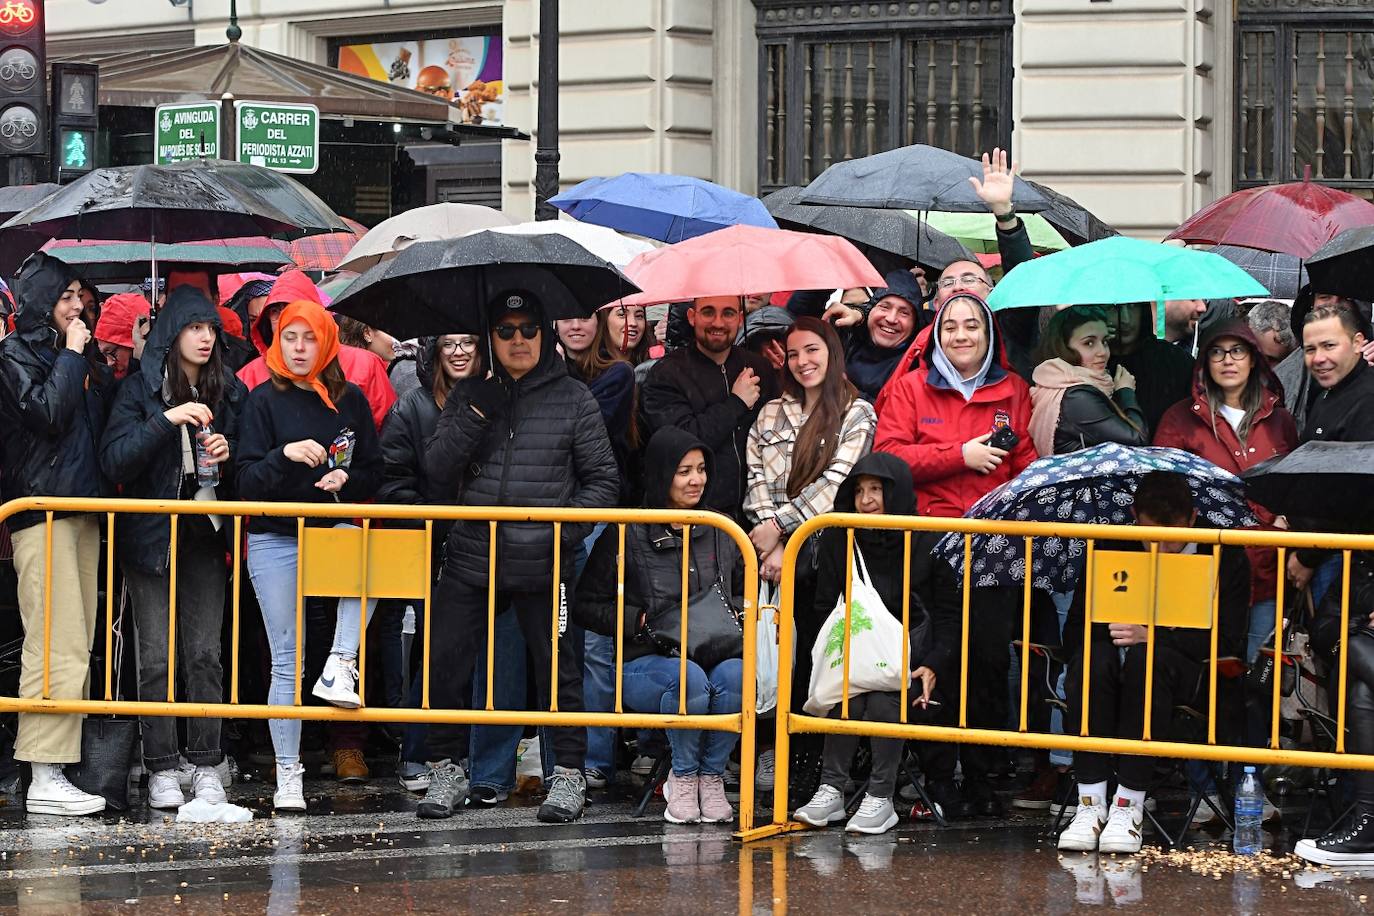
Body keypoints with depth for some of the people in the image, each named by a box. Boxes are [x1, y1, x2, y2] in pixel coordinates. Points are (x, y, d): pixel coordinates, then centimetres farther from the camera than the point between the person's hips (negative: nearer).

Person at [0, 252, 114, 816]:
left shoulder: (70, 354, 21)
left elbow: (107, 412, 16)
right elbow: (48, 414, -16)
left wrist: (93, 360, 6)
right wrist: (72, 356, -6)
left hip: (81, 510, 9)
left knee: (74, 648, 5)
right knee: (56, 647, -14)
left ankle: (56, 771, 6)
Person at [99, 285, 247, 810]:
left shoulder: (230, 393, 8)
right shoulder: (141, 390, -2)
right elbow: (114, 460, -13)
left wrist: (228, 453, -6)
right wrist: (167, 420, -22)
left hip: (206, 535, 3)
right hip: (152, 535, -3)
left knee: (205, 654, 1)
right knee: (158, 658, -3)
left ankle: (206, 766, 6)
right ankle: (161, 770, 3)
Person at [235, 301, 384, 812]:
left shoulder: (350, 400, 7)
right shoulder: (265, 401, 1)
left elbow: (374, 474, 11)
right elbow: (248, 483, -6)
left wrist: (347, 480, -10)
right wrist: (286, 455, -24)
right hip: (275, 543, -1)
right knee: (287, 661, -3)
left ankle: (341, 665, -28)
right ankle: (288, 776, 2)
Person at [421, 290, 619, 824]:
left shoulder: (572, 399, 4)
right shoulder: (469, 396, 10)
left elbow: (603, 479, 4)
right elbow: (436, 469, 1)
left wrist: (567, 528, -9)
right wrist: (476, 414, -9)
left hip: (542, 563, -2)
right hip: (472, 558, 2)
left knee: (556, 668, 4)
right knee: (444, 663, 0)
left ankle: (568, 775, 14)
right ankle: (448, 771, 13)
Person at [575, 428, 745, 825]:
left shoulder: (722, 531, 13)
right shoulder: (627, 536, 2)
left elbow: (747, 594, 24)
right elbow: (587, 606, 3)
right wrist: (642, 621, -9)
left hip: (715, 653, 3)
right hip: (646, 662, -3)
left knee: (735, 674, -34)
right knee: (690, 678, -38)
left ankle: (711, 776, -13)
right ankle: (682, 777, -12)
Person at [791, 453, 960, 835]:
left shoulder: (930, 542, -3)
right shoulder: (838, 539, 5)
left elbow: (949, 614, 1)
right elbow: (824, 609, 9)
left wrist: (934, 666, -12)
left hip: (910, 658, -2)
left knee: (884, 697, -32)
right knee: (849, 692, -31)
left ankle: (881, 797, -23)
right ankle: (831, 791, -24)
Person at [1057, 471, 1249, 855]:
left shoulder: (1226, 557, 0)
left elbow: (1226, 639, -7)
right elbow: (1076, 626, 6)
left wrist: (1152, 635, -18)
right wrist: (1112, 633, -16)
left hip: (1186, 671, -2)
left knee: (1149, 659, -38)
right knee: (1093, 659, -35)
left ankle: (1129, 804, -37)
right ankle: (1091, 803, -35)